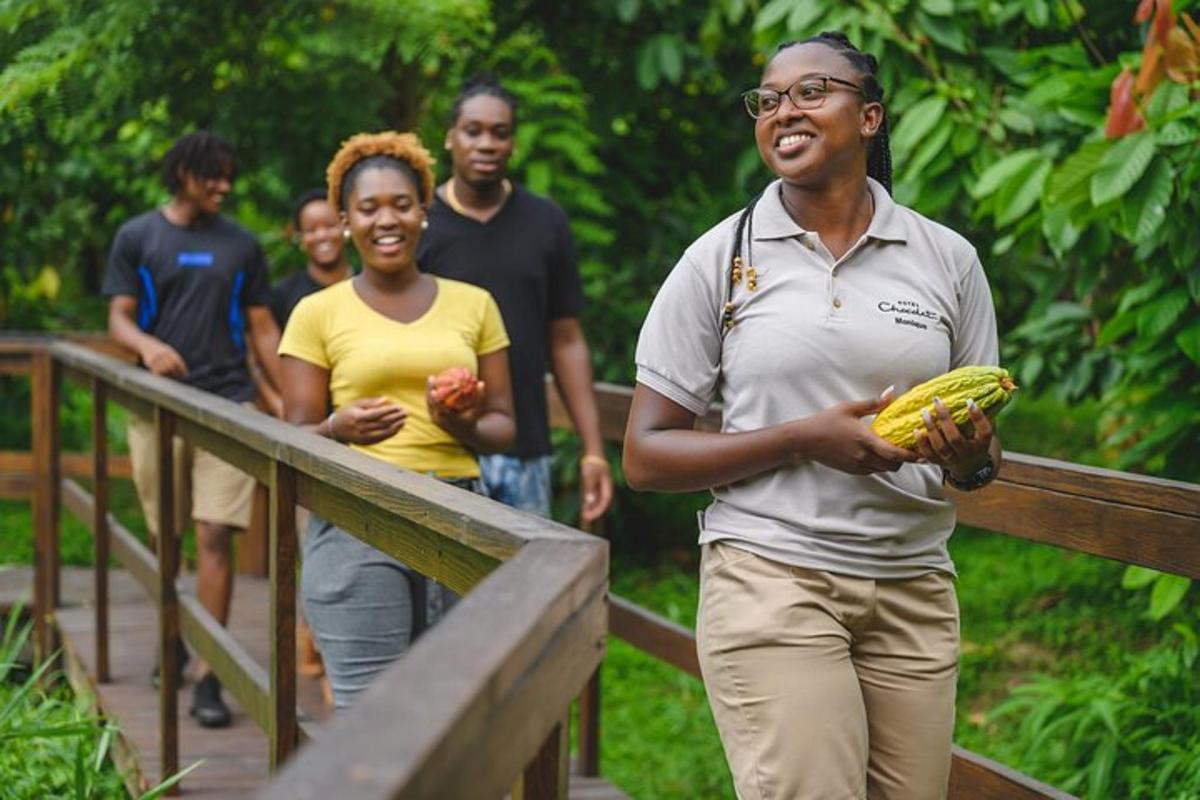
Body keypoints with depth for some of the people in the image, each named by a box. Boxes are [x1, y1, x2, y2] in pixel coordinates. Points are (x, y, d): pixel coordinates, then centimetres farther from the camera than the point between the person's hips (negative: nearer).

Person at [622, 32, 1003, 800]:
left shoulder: (947, 258, 7)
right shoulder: (721, 258, 1)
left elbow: (984, 451, 15)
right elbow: (646, 455, 0)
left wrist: (972, 458, -10)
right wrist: (804, 439, -13)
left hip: (914, 593, 3)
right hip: (771, 585, -3)